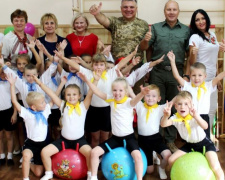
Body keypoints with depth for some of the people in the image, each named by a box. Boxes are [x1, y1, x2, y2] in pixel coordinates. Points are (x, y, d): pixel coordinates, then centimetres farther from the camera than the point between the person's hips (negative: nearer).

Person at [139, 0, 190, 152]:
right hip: (157, 72, -1)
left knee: (174, 107, 8)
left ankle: (170, 140, 20)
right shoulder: (155, 28, 7)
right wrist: (146, 40, -19)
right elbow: (144, 48, 3)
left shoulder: (186, 30, 8)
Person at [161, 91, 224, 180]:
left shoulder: (194, 116, -27)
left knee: (215, 168, -22)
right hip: (189, 144, 5)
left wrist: (196, 116, -67)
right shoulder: (176, 118, -13)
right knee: (171, 160, 0)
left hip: (204, 143, -5)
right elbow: (163, 124, -30)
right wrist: (166, 116, -53)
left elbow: (205, 126, -48)